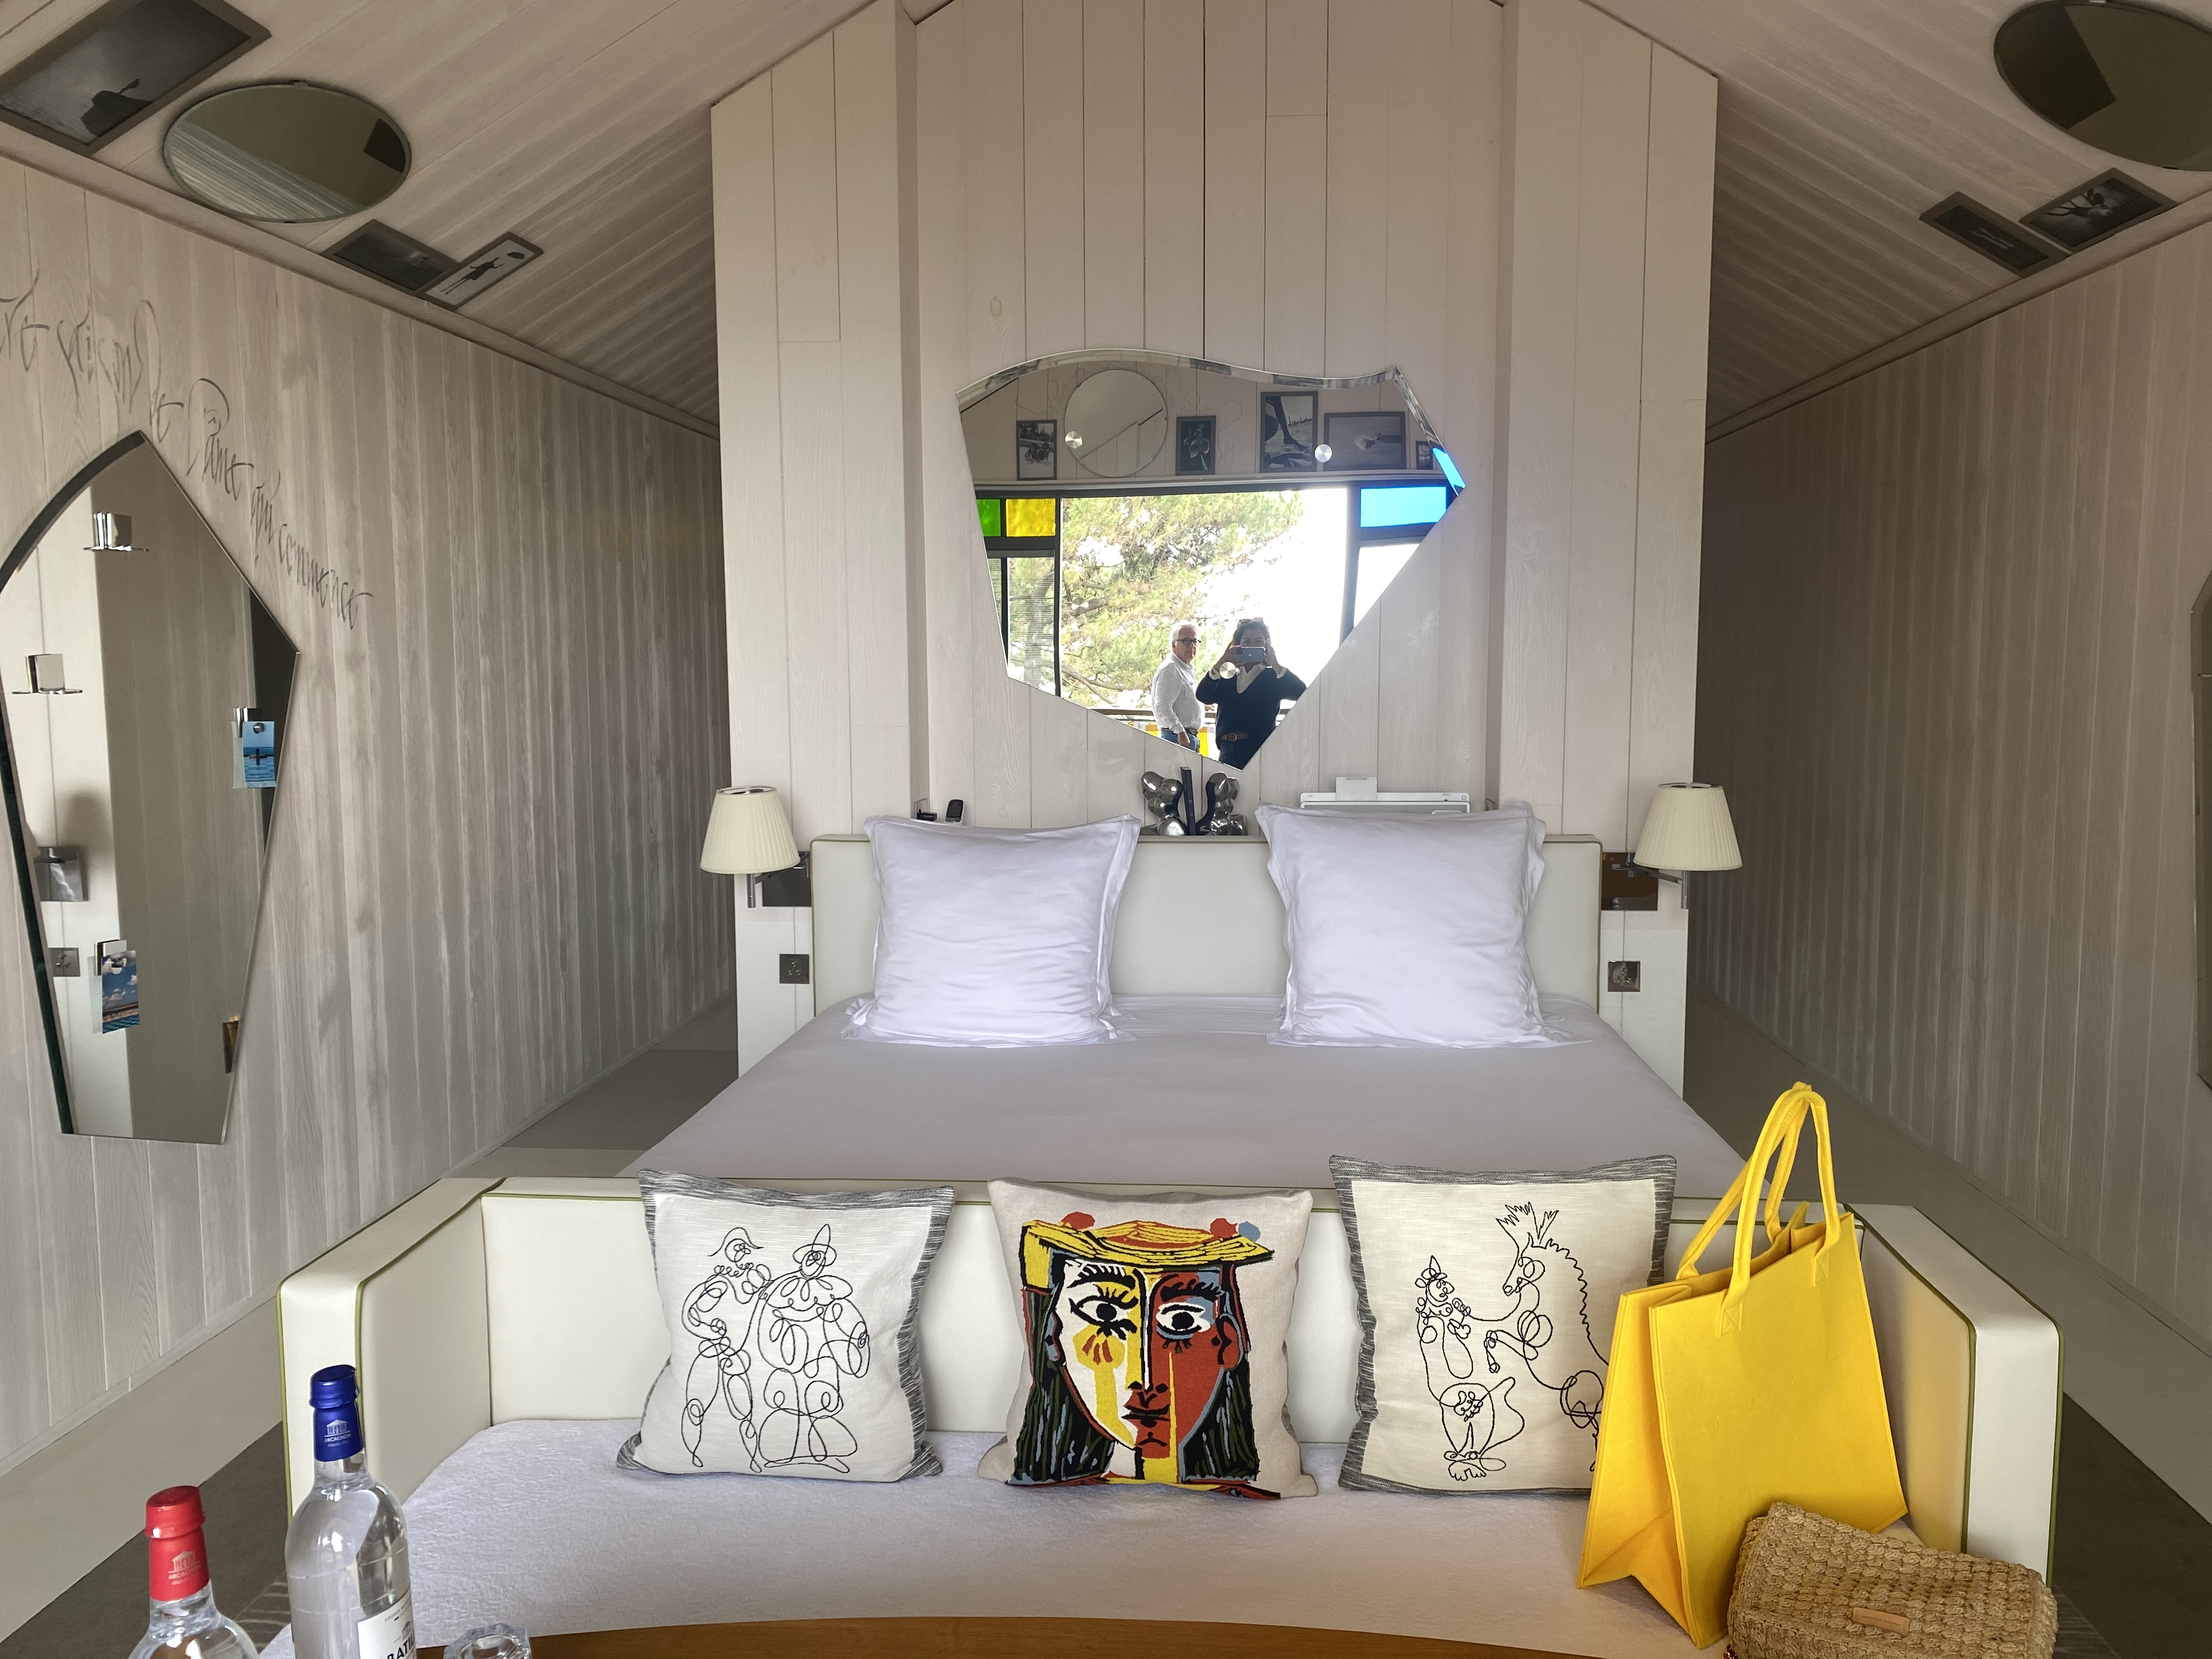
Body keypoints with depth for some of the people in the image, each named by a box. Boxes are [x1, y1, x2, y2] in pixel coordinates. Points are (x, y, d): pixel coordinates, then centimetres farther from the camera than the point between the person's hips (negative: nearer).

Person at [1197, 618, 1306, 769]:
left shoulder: (1274, 677, 9)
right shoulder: (1227, 679, 19)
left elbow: (1300, 693, -9)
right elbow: (1203, 696, 3)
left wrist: (1275, 665, -11)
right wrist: (1220, 664, -6)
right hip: (1228, 751, 4)